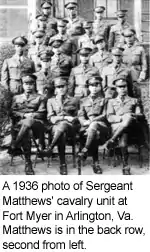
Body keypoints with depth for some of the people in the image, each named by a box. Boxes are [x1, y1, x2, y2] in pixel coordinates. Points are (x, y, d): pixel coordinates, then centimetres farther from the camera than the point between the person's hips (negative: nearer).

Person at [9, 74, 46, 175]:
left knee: (28, 121, -41)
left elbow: (42, 114, 7)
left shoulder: (40, 98, 20)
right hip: (19, 124, 1)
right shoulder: (16, 97, 26)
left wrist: (31, 116, -11)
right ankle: (28, 163, -39)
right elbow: (12, 113, 13)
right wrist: (24, 115, -5)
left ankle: (14, 146, -36)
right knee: (25, 134, -38)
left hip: (36, 123, -1)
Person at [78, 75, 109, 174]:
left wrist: (93, 120, -14)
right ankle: (96, 163, -33)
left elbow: (105, 115, 4)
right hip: (87, 126, 1)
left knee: (94, 125, -39)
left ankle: (85, 151, -41)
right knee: (95, 134, -35)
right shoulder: (84, 101, 24)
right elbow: (81, 116, 13)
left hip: (101, 125, -1)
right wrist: (85, 122, -11)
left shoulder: (104, 100, 17)